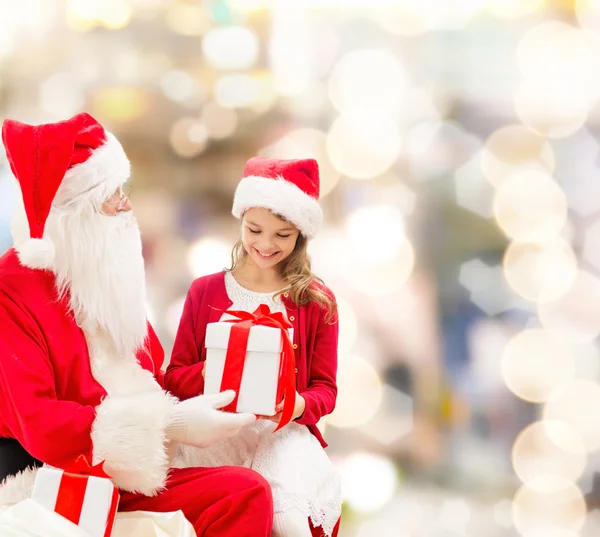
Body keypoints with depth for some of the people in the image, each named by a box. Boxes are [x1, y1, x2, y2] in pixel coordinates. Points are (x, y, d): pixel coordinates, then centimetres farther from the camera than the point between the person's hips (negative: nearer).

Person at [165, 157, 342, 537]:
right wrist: (209, 373, -13)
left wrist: (301, 405, -16)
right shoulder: (205, 291, 10)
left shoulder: (317, 301, 7)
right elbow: (174, 376, 10)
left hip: (284, 432, 0)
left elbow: (325, 388, 8)